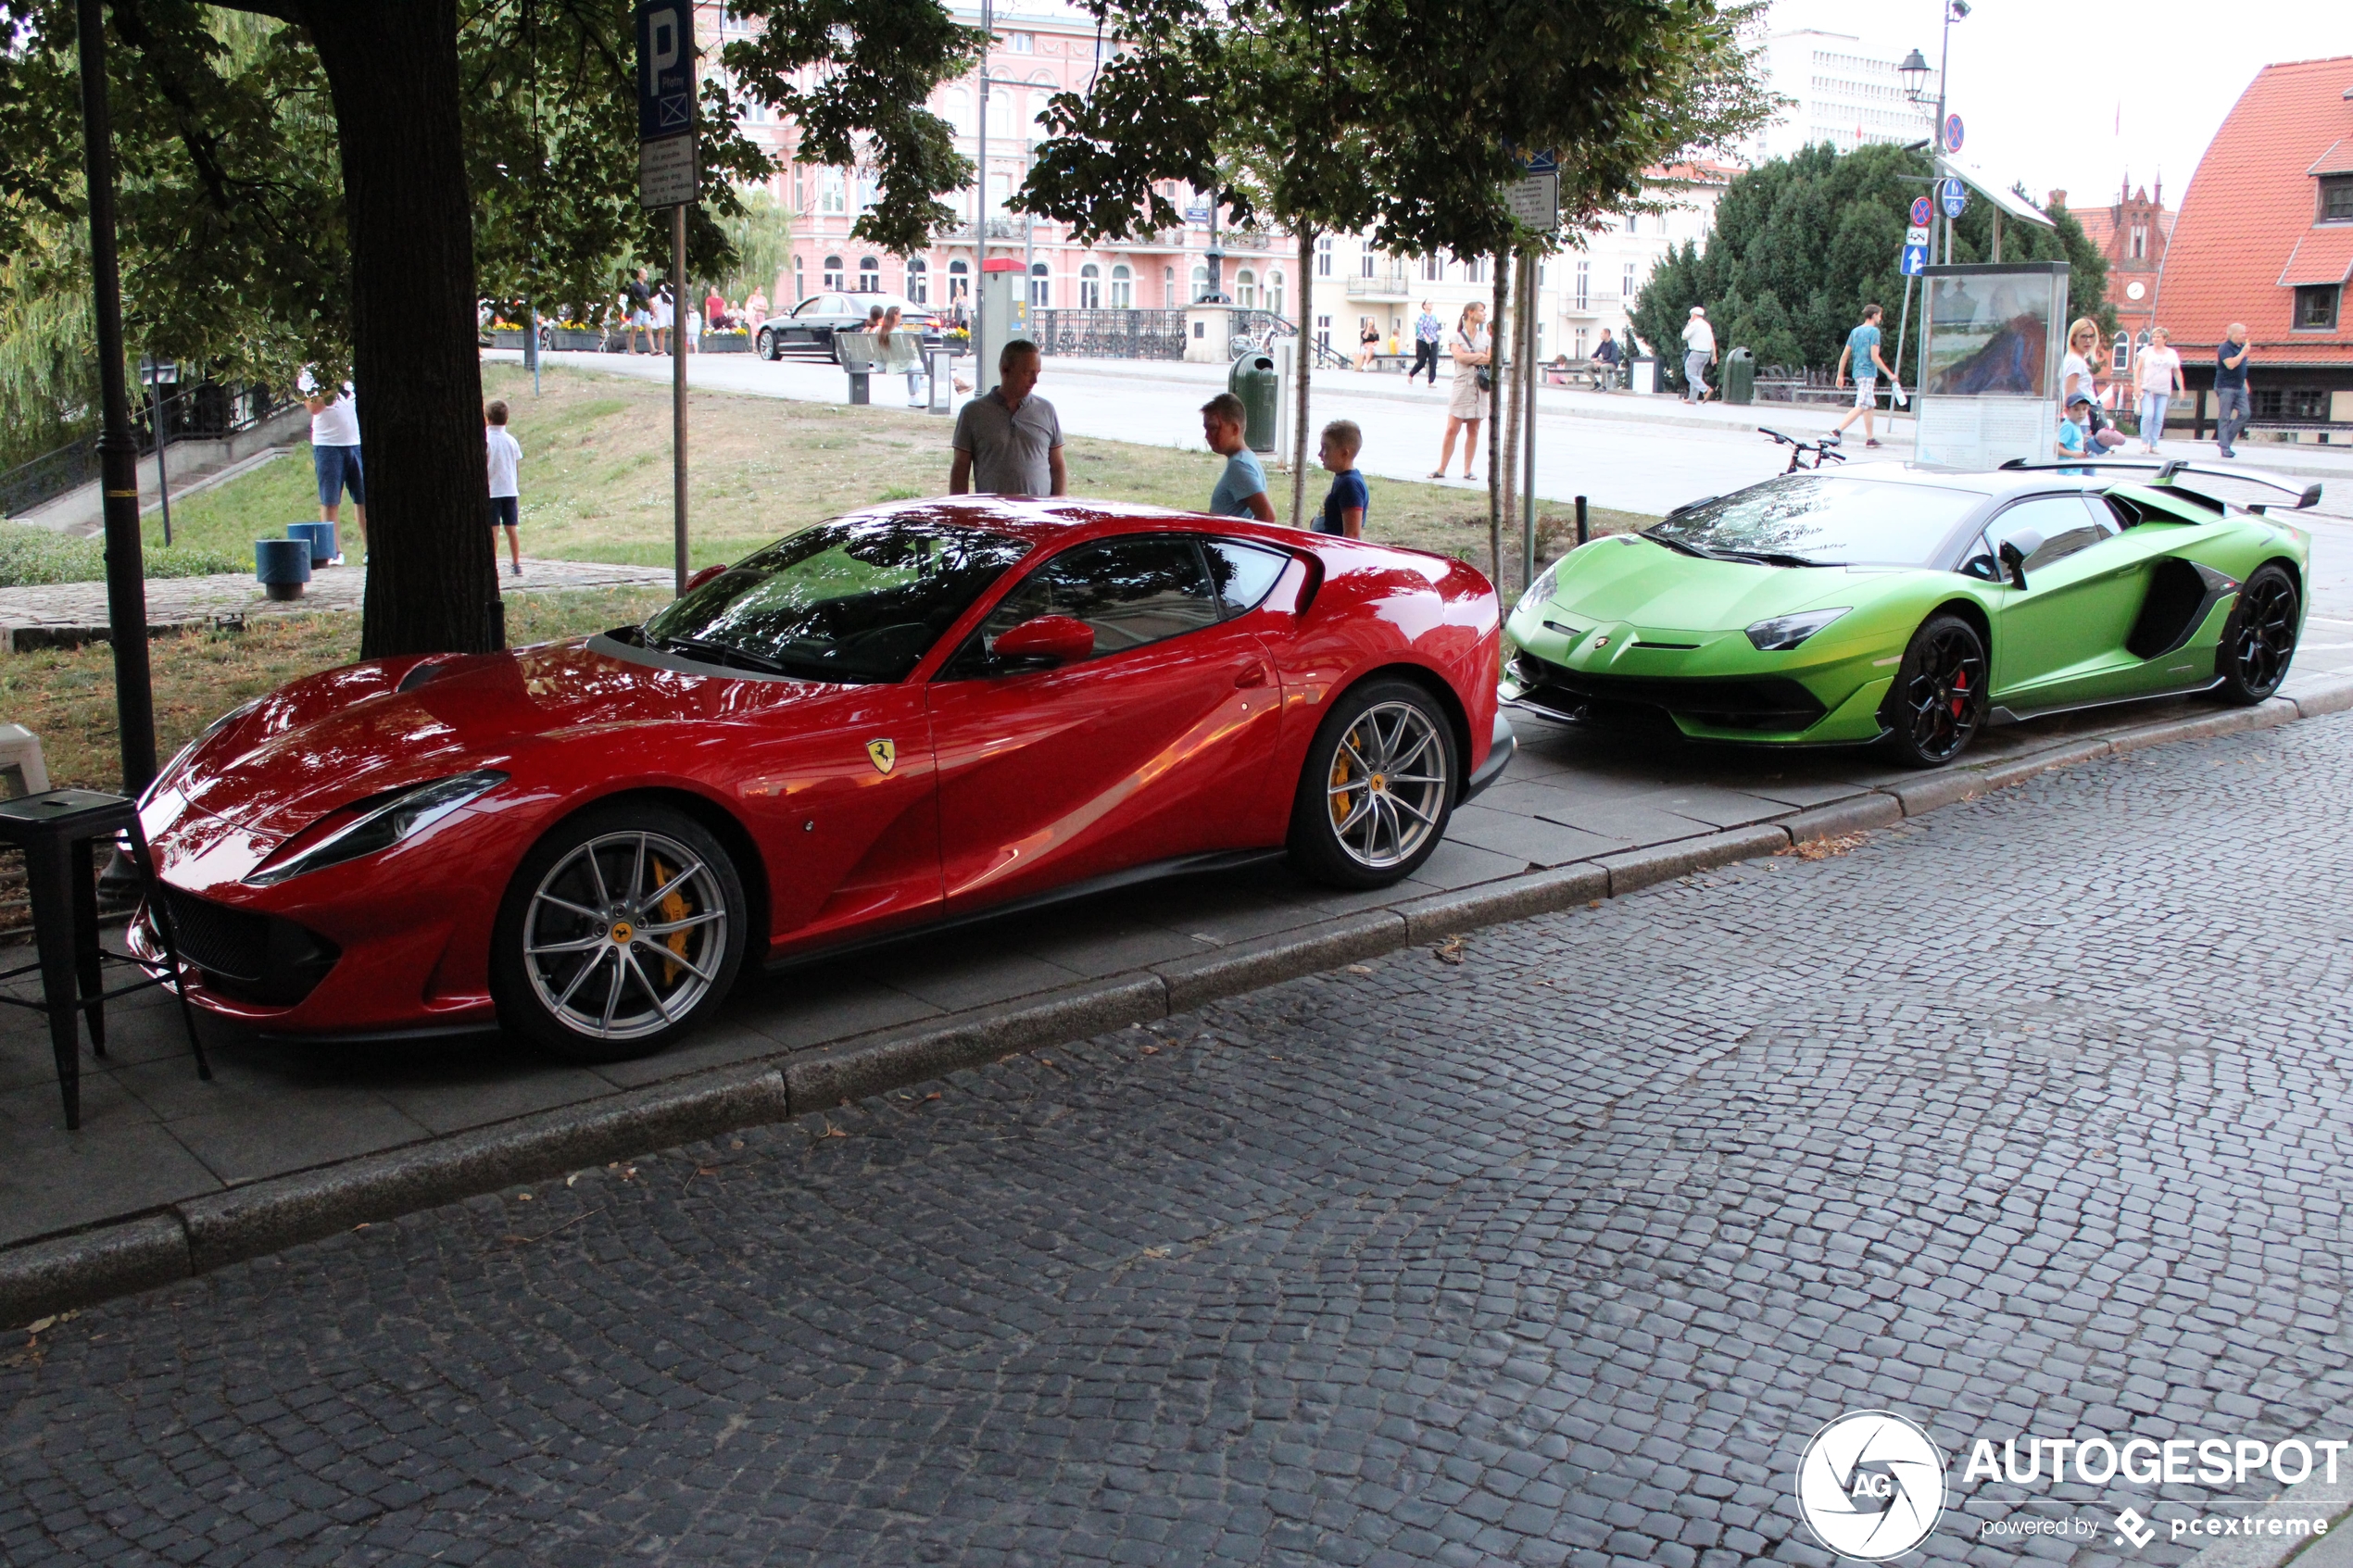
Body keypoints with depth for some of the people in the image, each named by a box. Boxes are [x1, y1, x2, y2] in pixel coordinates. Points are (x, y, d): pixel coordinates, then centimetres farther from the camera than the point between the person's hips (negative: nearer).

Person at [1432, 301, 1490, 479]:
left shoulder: (1485, 337, 13)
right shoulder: (1457, 336, 2)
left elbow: (1490, 359, 0)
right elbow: (1460, 357, -15)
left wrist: (1470, 358, -8)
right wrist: (1480, 355, -4)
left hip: (1479, 388, 4)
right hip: (1461, 386, -3)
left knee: (1473, 430, 4)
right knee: (1452, 429, -7)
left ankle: (1467, 470, 10)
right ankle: (1441, 469, -2)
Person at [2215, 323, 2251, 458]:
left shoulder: (2242, 347, 14)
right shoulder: (2225, 348, -11)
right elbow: (2230, 364, -25)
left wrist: (2245, 383, 22)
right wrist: (2243, 352, -21)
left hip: (2239, 387, 8)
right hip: (2226, 387, -8)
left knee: (2244, 414, -1)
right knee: (2224, 417, -5)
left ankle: (2225, 441, 8)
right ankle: (2225, 447, -3)